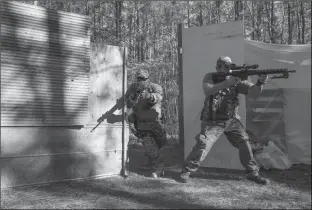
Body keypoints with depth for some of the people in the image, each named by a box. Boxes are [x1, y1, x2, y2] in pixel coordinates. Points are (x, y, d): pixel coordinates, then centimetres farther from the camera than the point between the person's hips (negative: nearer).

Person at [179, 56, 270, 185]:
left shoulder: (237, 80, -2)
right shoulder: (210, 77, -5)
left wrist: (260, 83, -34)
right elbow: (207, 91, -26)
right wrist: (227, 83, -35)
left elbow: (254, 93, -12)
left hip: (231, 121, 3)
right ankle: (186, 171, -1)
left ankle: (253, 173, 14)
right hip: (212, 122, -3)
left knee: (244, 143, -3)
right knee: (203, 144, -16)